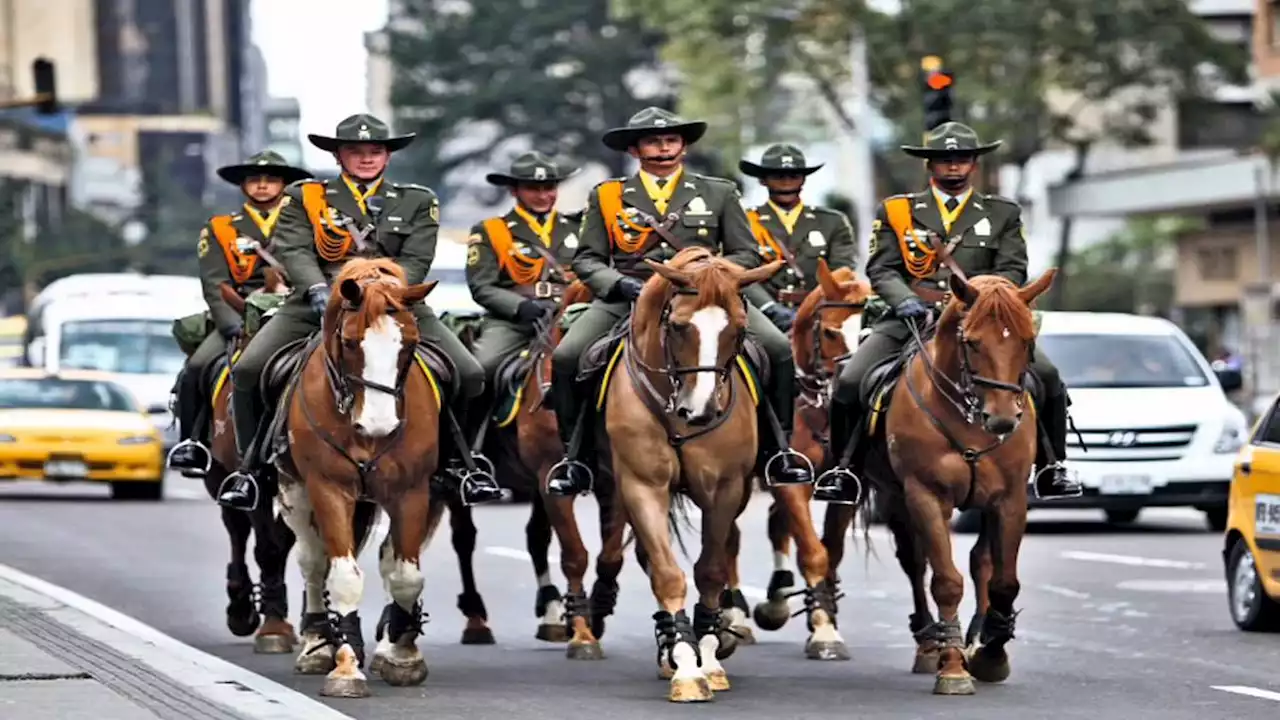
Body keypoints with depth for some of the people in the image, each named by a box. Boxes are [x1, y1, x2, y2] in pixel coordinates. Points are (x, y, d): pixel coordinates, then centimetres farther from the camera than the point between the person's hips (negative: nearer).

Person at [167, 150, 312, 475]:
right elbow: (215, 286, 2)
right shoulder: (220, 230, 14)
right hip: (240, 317, 0)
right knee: (196, 369, -23)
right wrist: (235, 326, -15)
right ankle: (192, 444, -9)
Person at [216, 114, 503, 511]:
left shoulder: (417, 202, 12)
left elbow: (416, 260, 0)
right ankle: (250, 465, -2)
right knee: (247, 371, -19)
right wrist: (319, 290, -25)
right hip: (319, 304, -1)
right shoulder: (304, 197, 9)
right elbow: (293, 250, -5)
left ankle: (461, 461, 8)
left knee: (469, 375, -13)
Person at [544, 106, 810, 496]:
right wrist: (622, 284, -13)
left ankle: (779, 450, -5)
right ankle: (573, 457, -8)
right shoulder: (607, 196, 12)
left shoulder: (719, 194, 13)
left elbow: (746, 255, 9)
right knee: (566, 358, -23)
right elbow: (587, 259, 8)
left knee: (779, 350, -19)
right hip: (628, 297, 0)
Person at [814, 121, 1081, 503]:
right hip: (912, 317, 0)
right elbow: (882, 269, 3)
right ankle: (843, 468, 0)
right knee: (849, 383, -18)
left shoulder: (1003, 213, 13)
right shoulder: (896, 211, 12)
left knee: (1047, 378, -19)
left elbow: (1013, 271, 3)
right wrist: (904, 299, -18)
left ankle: (1051, 467, -1)